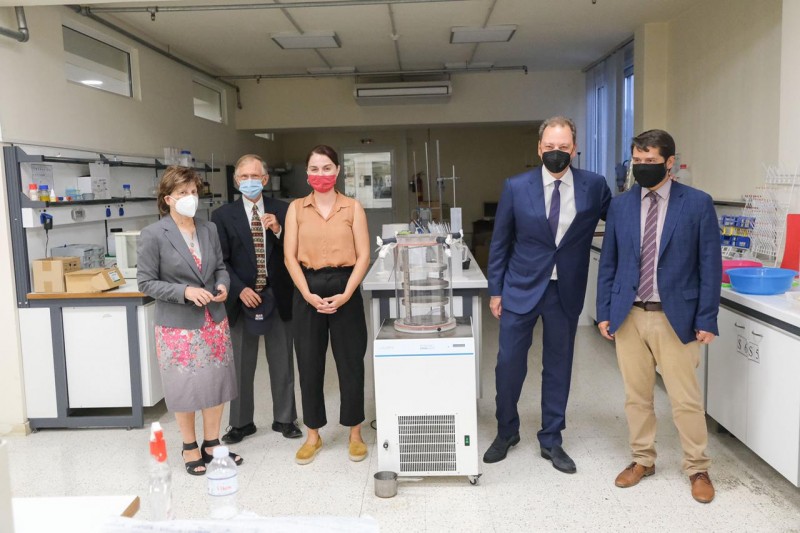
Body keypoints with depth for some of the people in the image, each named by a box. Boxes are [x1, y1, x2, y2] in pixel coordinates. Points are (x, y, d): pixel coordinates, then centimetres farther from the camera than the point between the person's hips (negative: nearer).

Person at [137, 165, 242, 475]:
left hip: (214, 321, 5)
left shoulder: (209, 229, 3)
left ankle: (212, 443, 29)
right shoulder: (153, 235, -11)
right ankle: (190, 447, 27)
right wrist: (185, 291, -20)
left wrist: (223, 285, -9)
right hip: (178, 324, -4)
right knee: (185, 387, 7)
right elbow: (146, 282, -9)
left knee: (216, 382, 11)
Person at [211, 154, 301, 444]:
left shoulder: (283, 210, 2)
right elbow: (221, 261, -1)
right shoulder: (223, 215, 0)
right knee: (241, 365, 9)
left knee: (282, 363, 11)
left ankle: (284, 419, 27)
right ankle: (241, 423, 25)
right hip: (243, 298, -1)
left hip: (278, 297, 1)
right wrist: (240, 289, -13)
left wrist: (278, 230, -17)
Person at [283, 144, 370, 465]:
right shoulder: (296, 208, 5)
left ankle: (355, 433, 22)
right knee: (309, 364, 8)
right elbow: (290, 256, 0)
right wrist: (308, 294, -11)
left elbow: (363, 256, -3)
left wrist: (345, 294, -13)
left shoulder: (352, 207, 2)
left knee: (350, 363, 5)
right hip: (308, 289, 1)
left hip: (344, 288, -1)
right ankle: (313, 435, 23)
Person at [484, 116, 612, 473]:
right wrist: (495, 290, 0)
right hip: (521, 288, -1)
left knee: (558, 366, 11)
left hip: (567, 291, 1)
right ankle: (506, 432, 29)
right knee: (509, 363, 6)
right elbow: (500, 242, 0)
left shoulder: (594, 186, -4)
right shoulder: (516, 187, -6)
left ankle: (551, 440, 28)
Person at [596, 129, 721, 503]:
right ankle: (642, 460, 29)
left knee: (686, 398, 4)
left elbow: (710, 265, -3)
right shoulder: (620, 205, 5)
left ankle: (697, 469, 23)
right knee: (636, 394, 12)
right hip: (629, 315, 3)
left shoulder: (698, 204, -4)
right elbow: (608, 263, 9)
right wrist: (604, 311, 4)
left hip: (676, 317, -3)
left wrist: (706, 319, -7)